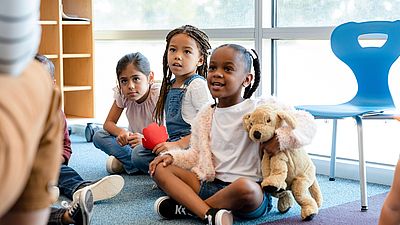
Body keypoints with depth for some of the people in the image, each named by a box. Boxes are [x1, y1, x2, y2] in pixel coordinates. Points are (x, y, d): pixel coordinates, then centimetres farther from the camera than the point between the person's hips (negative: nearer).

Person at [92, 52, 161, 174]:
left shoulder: (158, 95, -24)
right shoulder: (122, 94, -10)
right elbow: (108, 123, -4)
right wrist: (121, 132, -28)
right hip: (133, 140, 6)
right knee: (99, 136, -14)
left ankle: (125, 161, -9)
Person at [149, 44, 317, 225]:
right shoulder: (205, 115, 12)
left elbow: (306, 122, -7)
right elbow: (195, 154, 18)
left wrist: (281, 138, -22)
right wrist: (171, 156, 2)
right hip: (211, 185, 6)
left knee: (244, 187, -41)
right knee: (160, 169, -7)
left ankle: (186, 208, -15)